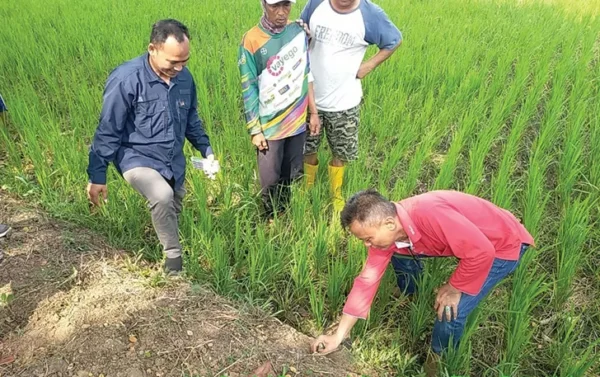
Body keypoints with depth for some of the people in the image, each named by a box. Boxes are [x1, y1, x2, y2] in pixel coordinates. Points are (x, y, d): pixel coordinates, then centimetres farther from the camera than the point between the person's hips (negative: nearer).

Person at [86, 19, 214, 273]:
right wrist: (97, 177, -14)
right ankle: (174, 258, -12)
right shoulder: (126, 79, -23)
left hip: (174, 161, 6)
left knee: (173, 208, 19)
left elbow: (192, 120, 12)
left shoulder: (184, 78, -6)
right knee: (162, 196, -32)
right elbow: (107, 131, -17)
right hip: (137, 158, -6)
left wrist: (206, 150, 10)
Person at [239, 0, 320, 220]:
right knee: (270, 180, 7)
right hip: (269, 125, -3)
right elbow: (249, 90, -9)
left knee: (293, 176, 15)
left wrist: (314, 112, 8)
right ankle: (272, 220, 30)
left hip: (298, 120, 4)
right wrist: (255, 130, -9)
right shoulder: (251, 41, -12)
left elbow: (306, 74, 8)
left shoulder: (298, 31, 0)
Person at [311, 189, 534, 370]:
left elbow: (482, 252, -35)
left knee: (450, 311, -17)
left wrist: (454, 288, -19)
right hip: (468, 242, 7)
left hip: (503, 245, -7)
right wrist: (338, 336, -7)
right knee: (400, 252, 7)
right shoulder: (385, 230, -14)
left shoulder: (430, 215, -40)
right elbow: (367, 280, -9)